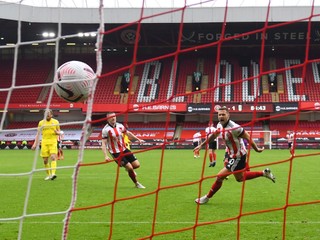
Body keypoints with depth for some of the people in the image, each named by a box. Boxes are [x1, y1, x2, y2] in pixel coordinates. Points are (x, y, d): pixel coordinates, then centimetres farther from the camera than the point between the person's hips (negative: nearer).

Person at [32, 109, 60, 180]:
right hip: (44, 142, 2)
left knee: (53, 157, -18)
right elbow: (38, 134, 11)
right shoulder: (41, 122, 7)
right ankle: (48, 174, 17)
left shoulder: (55, 122, 6)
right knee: (45, 160, 2)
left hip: (53, 142, -2)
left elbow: (59, 132, 13)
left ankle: (53, 173, -26)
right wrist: (35, 143, 4)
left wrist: (57, 132, -12)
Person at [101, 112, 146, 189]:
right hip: (116, 153, -6)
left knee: (137, 165, 0)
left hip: (124, 149, 6)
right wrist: (106, 156, -24)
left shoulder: (120, 126, 3)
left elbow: (128, 133, 20)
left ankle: (129, 169, 35)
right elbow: (103, 144, -15)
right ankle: (136, 183, 13)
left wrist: (138, 139, 21)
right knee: (130, 168, -10)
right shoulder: (106, 130, -14)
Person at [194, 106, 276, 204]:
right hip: (232, 155, 9)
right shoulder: (220, 125, -5)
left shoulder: (234, 127, -30)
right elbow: (214, 135, 15)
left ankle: (207, 197, 12)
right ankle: (264, 173, 36)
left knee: (220, 177, -6)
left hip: (238, 157, -9)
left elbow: (248, 138, -20)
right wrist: (201, 145, 16)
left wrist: (257, 149, -10)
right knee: (240, 178, 25)